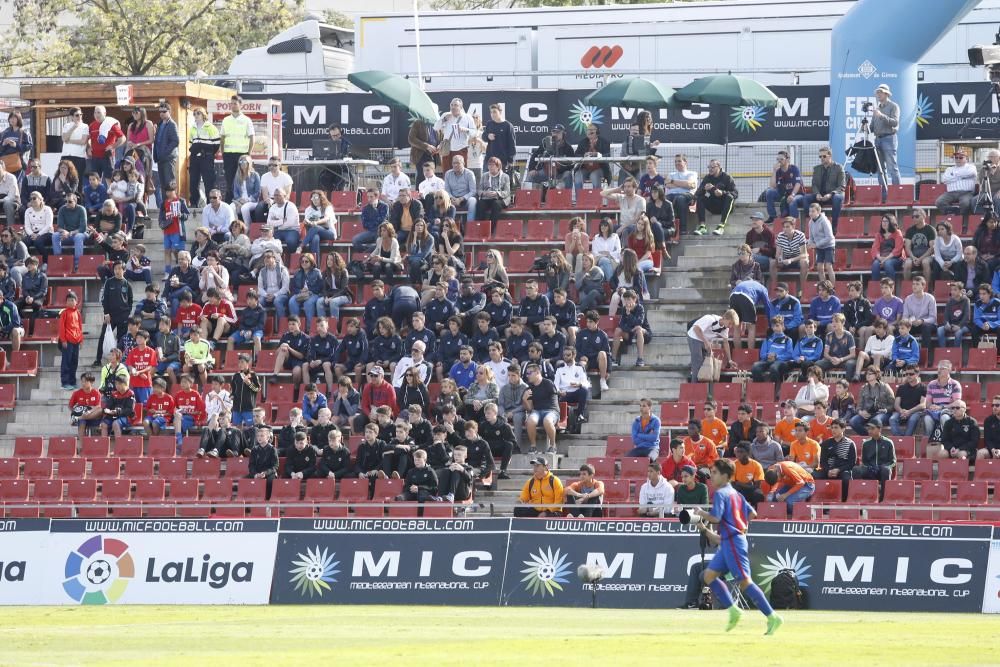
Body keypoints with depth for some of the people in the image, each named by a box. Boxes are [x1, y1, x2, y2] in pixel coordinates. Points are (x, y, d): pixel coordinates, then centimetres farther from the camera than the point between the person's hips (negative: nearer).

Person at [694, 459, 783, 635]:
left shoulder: (720, 493, -10)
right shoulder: (735, 493, 18)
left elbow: (715, 517, -21)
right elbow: (752, 513, 21)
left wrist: (701, 513, -3)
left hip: (733, 542, -10)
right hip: (727, 542, 10)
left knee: (744, 581, -12)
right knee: (709, 575, 10)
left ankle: (772, 617, -14)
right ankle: (733, 610, 7)